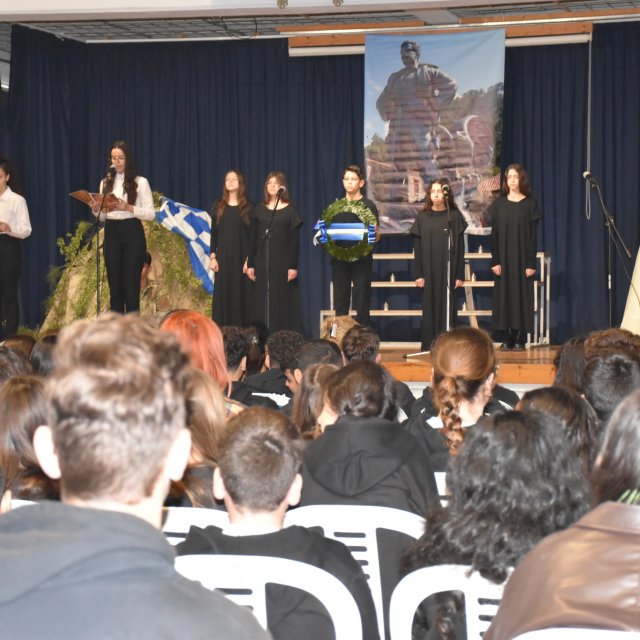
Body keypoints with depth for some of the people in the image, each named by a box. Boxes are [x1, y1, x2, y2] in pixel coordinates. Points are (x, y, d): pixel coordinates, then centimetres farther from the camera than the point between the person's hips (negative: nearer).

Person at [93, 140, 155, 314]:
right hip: (111, 234, 4)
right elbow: (103, 215, 15)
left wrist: (128, 208, -19)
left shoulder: (140, 182, -1)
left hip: (132, 234, -4)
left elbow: (151, 214, -6)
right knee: (114, 286, 5)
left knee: (131, 285, -3)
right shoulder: (106, 182, 13)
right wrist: (96, 210, -7)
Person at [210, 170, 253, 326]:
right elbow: (213, 233, 8)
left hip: (241, 256, -2)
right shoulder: (218, 206, 8)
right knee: (223, 295, 0)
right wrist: (213, 257, 0)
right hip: (223, 256, 2)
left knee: (241, 294, -3)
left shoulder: (248, 207, 2)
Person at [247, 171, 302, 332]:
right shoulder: (259, 210, 9)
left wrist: (293, 266, -10)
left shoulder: (290, 210, 0)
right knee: (263, 301, 1)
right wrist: (250, 264, 4)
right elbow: (253, 239, 9)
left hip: (283, 262, -3)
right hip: (263, 262, 3)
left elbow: (295, 240, -3)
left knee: (283, 301, -3)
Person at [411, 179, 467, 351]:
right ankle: (428, 345, 6)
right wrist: (418, 274, -2)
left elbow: (460, 248, 2)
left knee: (447, 306, 0)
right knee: (430, 306, 3)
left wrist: (460, 275, -3)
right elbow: (417, 248, 4)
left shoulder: (454, 216, 2)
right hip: (428, 270, 1)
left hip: (448, 270, -1)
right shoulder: (423, 217, 5)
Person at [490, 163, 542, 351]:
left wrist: (531, 263, -9)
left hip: (522, 258, -2)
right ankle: (509, 338, 6)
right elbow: (494, 234, 4)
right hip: (504, 258, 2)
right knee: (504, 295, 1)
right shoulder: (499, 204, 6)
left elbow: (533, 235, -2)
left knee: (522, 295, -2)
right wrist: (495, 261, -5)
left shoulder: (530, 204, 1)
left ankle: (520, 339, 1)